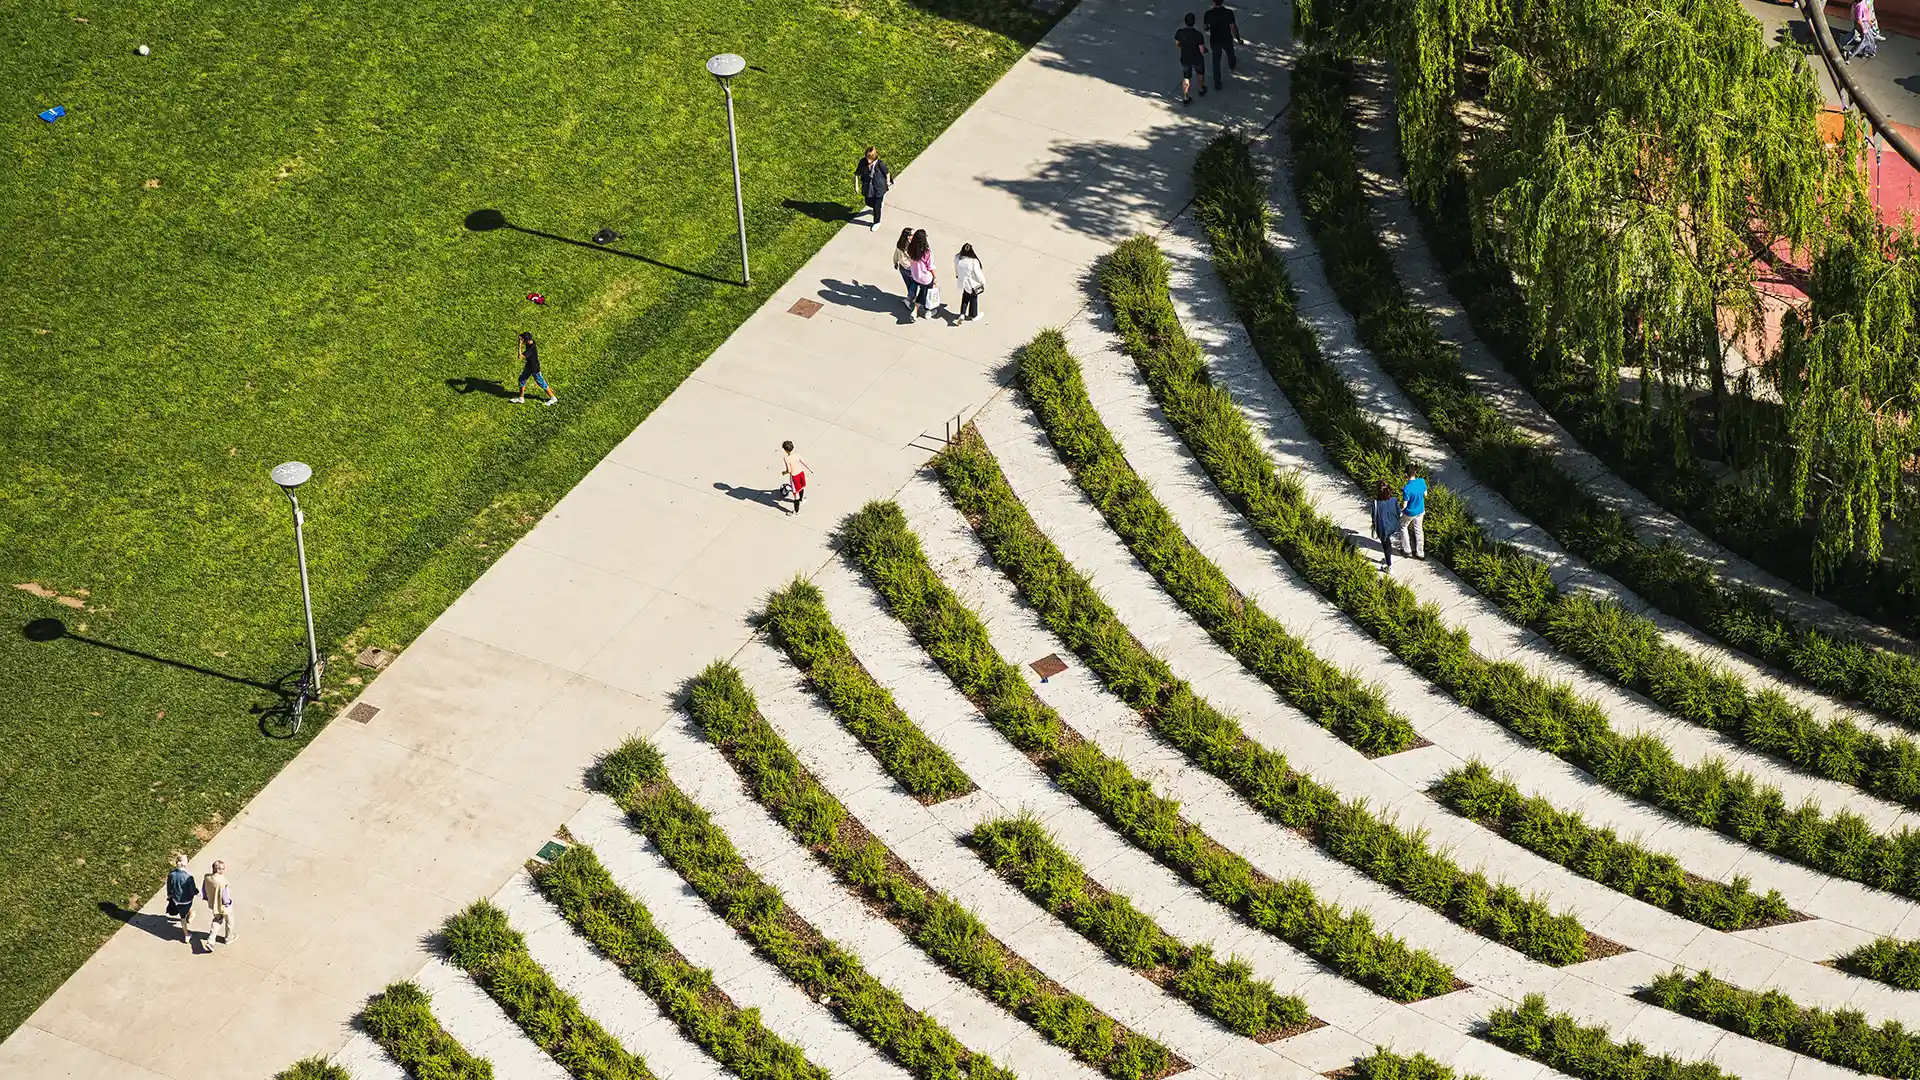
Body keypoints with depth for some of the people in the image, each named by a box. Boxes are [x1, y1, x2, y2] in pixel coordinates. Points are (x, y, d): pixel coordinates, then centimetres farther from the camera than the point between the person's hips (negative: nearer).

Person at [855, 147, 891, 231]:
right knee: (869, 203, 25)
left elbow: (887, 174, -11)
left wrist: (888, 183, 4)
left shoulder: (880, 164, -29)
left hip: (878, 189, -4)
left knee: (876, 206, 11)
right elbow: (857, 173, -8)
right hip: (867, 189, 4)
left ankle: (877, 223, 37)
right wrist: (856, 185, -8)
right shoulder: (863, 162, -22)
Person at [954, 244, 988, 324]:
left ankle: (962, 314, 25)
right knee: (974, 299, 22)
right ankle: (973, 316, 42)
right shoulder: (973, 261, -36)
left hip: (962, 282, 4)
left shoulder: (957, 258, -22)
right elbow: (978, 274, -22)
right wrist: (983, 282, -2)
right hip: (972, 284, -4)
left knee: (965, 298, 29)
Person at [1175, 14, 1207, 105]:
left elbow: (1177, 45, -2)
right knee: (1200, 74, 29)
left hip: (1185, 59, 2)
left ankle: (1186, 98, 25)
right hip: (1197, 60, -2)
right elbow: (1202, 51, -23)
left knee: (1186, 79, 20)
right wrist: (1205, 49, 1)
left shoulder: (1179, 32, -20)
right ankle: (1201, 90, 51)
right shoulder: (1198, 35, -30)